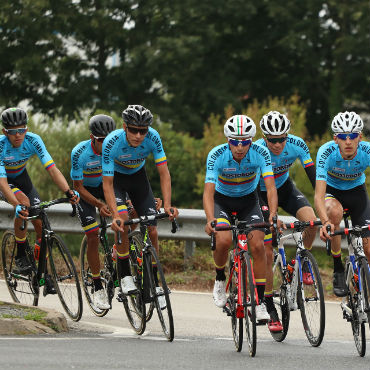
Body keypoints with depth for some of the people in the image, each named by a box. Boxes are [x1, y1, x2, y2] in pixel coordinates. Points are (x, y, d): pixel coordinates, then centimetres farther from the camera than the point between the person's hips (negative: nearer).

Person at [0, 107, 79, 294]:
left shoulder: (33, 140, -26)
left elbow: (52, 169, -31)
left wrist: (69, 192, -46)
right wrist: (17, 205, -56)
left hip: (20, 177, 4)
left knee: (39, 221, -9)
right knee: (24, 202, -33)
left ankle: (44, 273, 2)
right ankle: (21, 256, -17)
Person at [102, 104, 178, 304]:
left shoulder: (153, 138, -29)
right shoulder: (111, 143, -35)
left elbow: (164, 173, -24)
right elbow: (107, 183, -31)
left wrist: (167, 205, -37)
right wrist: (115, 215, -42)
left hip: (138, 177, 3)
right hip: (116, 178, -3)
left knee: (152, 231, -6)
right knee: (123, 222, -28)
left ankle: (153, 282, 10)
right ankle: (125, 276, -13)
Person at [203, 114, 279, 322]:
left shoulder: (260, 154, -24)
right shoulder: (217, 155, -27)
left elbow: (271, 187, -29)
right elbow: (209, 191, -33)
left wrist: (273, 214, -46)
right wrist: (210, 219, -49)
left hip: (248, 201, 1)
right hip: (222, 200, -1)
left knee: (258, 246, -16)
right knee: (224, 240, -27)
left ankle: (260, 302, -8)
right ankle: (220, 279, 2)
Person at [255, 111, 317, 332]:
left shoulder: (297, 145, -24)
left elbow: (315, 178, -22)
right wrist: (271, 217, -43)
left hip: (285, 188, 2)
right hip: (261, 194, -2)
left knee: (311, 220, -28)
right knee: (267, 253, -8)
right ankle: (270, 310, 1)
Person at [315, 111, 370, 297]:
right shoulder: (326, 152, -33)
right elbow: (319, 195, -39)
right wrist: (325, 222, -57)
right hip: (332, 191, -2)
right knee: (335, 211, -37)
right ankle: (338, 270, -19)